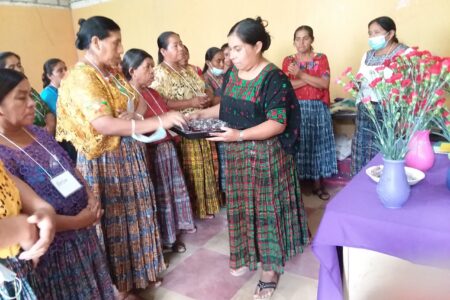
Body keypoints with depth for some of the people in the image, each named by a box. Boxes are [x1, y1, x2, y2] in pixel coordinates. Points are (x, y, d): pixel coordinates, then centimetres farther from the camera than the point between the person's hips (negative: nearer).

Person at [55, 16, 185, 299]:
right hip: (106, 161, -8)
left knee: (136, 214, 18)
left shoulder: (112, 71, 8)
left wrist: (134, 116, -14)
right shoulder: (80, 77, -20)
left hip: (130, 154, 9)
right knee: (114, 223, 6)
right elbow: (104, 125, -32)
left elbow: (139, 100, 11)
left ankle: (139, 270, 39)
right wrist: (159, 122, -33)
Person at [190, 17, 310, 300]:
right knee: (242, 205, 17)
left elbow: (278, 123, -21)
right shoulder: (232, 74, 5)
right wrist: (201, 114, 1)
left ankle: (271, 265, 23)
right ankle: (249, 254, 38)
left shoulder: (273, 78, -17)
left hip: (265, 155, -7)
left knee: (266, 207, 6)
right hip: (236, 155, 7)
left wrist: (240, 135, -31)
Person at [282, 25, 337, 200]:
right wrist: (312, 78, -13)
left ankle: (318, 185, 18)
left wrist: (301, 74, -18)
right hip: (296, 109, 0)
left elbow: (324, 83, -10)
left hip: (317, 109, 1)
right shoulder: (288, 61, 5)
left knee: (317, 144, 6)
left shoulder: (321, 58, 4)